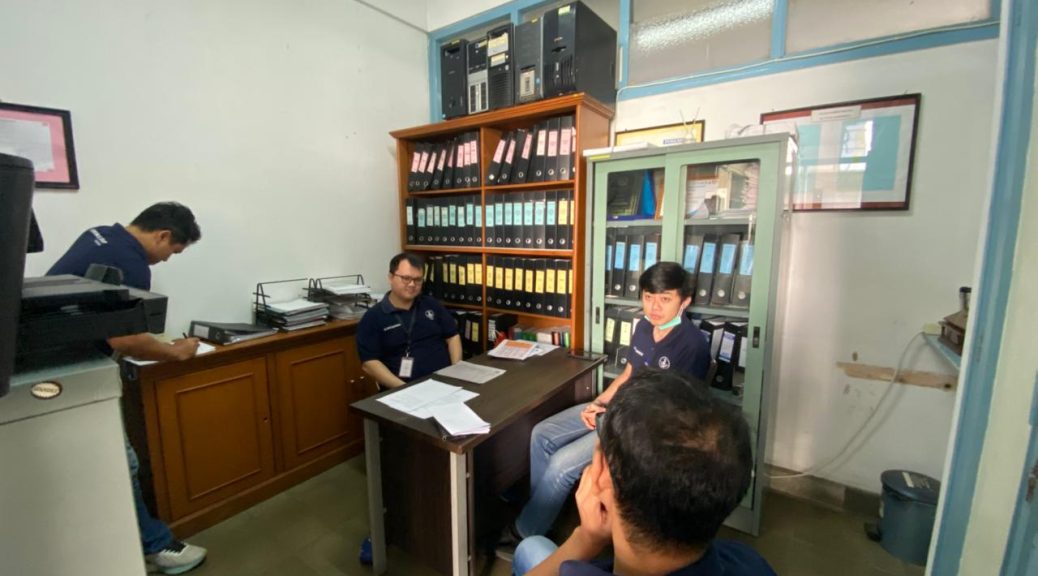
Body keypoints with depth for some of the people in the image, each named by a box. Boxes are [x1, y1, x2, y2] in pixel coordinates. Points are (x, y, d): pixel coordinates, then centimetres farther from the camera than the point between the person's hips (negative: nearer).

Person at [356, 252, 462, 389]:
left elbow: (453, 337, 15)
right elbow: (369, 363, -4)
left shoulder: (432, 305, 13)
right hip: (404, 389, -2)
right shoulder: (373, 317, 2)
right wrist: (404, 389, -15)